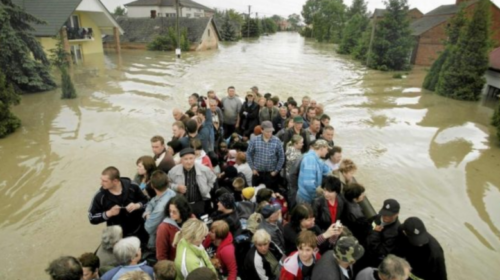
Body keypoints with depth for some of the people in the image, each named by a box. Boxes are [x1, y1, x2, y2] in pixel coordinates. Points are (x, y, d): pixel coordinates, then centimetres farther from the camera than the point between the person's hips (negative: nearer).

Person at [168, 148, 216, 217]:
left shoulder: (204, 169, -8)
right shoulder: (173, 171, -8)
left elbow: (212, 180, 11)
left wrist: (205, 191, 5)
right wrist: (177, 187, -13)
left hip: (199, 203, 0)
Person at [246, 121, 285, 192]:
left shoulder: (277, 141, -10)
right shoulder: (255, 141, -7)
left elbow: (281, 157, -2)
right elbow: (249, 154, 3)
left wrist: (276, 170, -3)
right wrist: (253, 168, 1)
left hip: (271, 173, -1)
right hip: (257, 172, 1)